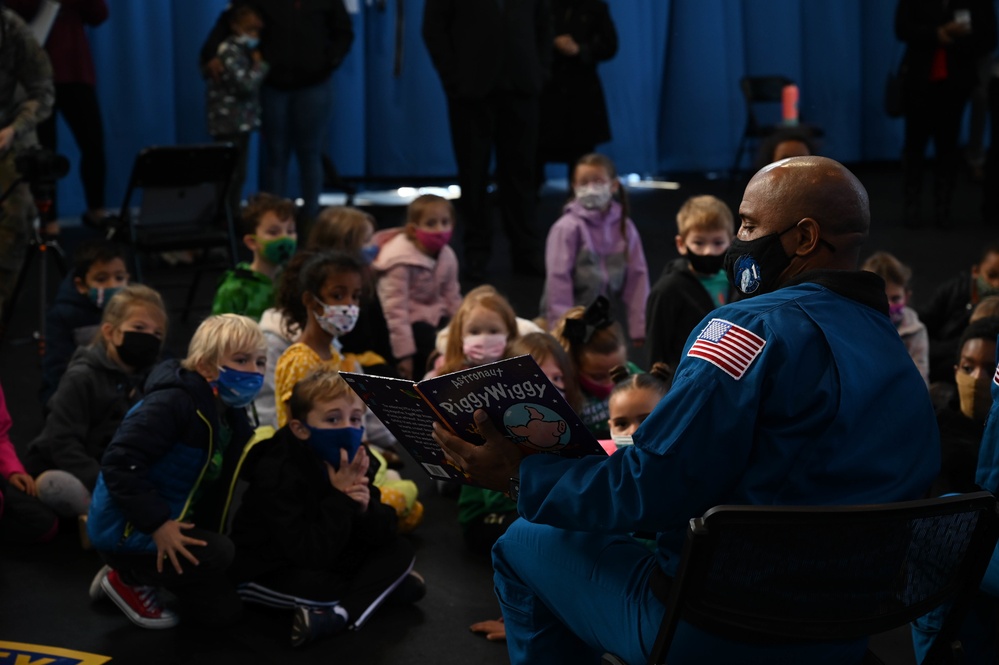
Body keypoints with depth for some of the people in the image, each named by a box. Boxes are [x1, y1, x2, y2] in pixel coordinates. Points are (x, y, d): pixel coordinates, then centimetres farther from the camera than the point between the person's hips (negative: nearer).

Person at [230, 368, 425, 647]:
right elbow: (310, 554, -34)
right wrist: (340, 499, -34)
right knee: (321, 588, -36)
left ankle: (341, 614, -22)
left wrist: (365, 508, -29)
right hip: (266, 571, -7)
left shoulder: (356, 462, -6)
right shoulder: (279, 473, -26)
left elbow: (382, 535, -8)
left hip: (326, 560, 8)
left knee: (400, 551, -6)